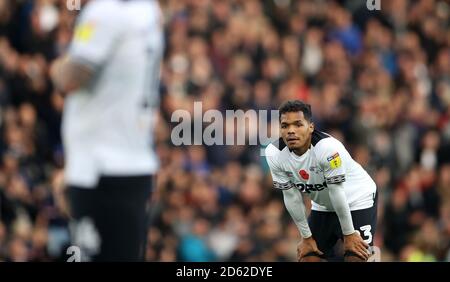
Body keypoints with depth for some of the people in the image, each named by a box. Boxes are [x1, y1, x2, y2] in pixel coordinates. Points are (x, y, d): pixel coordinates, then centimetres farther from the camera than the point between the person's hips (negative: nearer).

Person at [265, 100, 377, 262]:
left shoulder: (327, 147, -34)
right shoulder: (274, 154, -19)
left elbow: (337, 194, -26)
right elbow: (291, 197, -9)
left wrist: (349, 234, -17)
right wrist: (306, 237, -2)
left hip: (357, 201, -5)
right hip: (323, 206, 5)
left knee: (355, 258, -14)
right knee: (307, 258, 3)